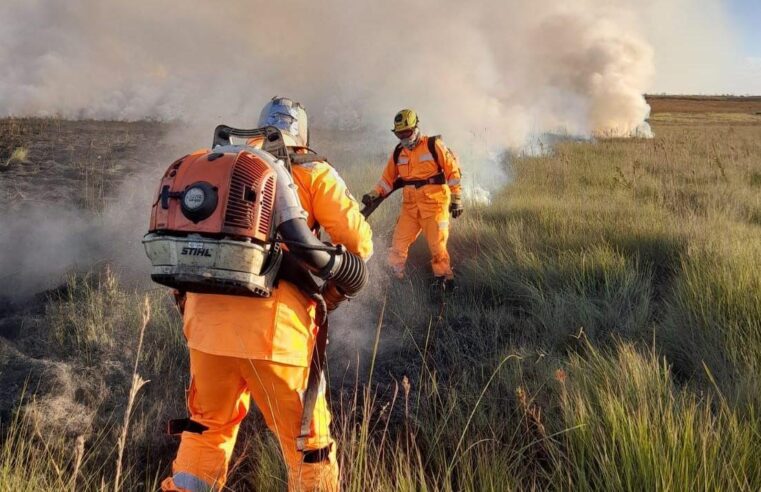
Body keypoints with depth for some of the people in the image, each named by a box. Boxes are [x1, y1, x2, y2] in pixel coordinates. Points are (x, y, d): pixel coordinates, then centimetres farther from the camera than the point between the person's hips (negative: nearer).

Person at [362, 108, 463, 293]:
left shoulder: (434, 146, -5)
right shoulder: (398, 153, 9)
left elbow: (453, 171, -2)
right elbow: (388, 178, 14)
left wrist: (456, 199, -3)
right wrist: (374, 194, -1)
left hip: (434, 203, -4)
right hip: (410, 206, 5)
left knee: (437, 244, -3)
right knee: (399, 243, 1)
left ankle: (444, 277, 12)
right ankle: (394, 276, 13)